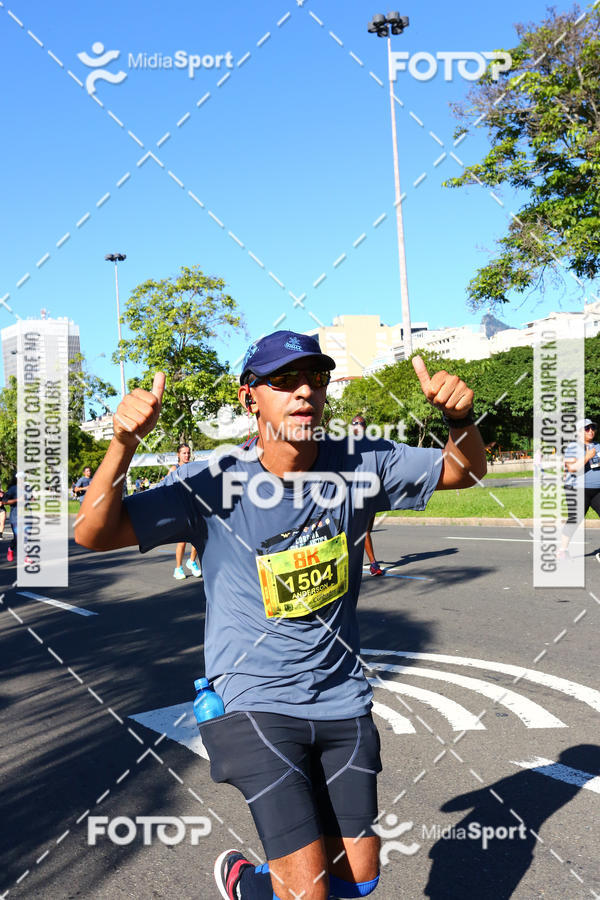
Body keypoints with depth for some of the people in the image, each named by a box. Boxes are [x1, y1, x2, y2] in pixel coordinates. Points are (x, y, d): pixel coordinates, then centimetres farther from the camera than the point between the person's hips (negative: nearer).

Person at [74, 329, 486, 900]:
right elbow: (93, 534, -18)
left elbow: (464, 470, 3)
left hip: (342, 699, 4)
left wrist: (460, 417, -19)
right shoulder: (215, 481, -16)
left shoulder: (360, 466, -7)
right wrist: (123, 444, -36)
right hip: (255, 700, -4)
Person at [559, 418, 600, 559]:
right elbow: (572, 468, -16)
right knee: (574, 519, -8)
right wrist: (587, 457, -20)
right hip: (577, 490, -6)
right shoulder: (572, 447, -5)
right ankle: (563, 550, -1)